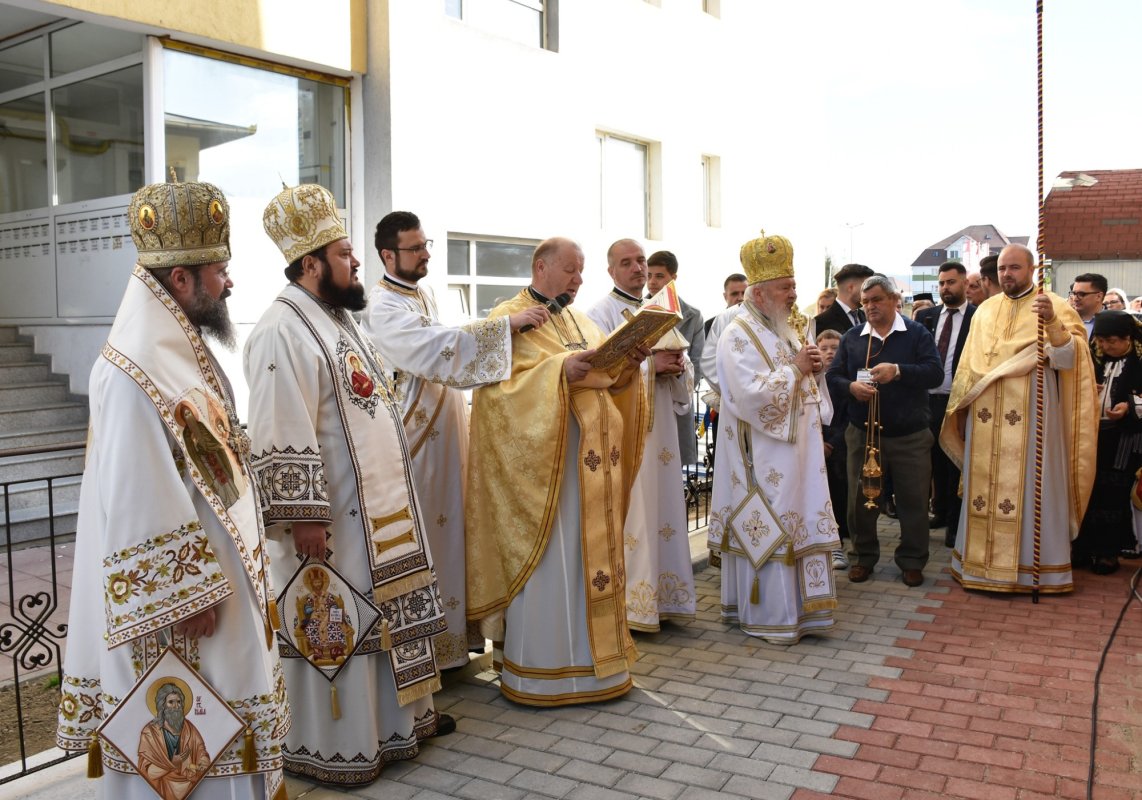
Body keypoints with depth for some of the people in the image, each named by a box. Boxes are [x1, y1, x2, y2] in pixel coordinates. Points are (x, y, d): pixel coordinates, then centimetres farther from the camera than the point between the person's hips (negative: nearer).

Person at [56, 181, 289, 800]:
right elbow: (138, 504, -24)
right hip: (175, 589, -9)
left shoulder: (181, 350, 7)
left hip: (214, 569, 9)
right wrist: (185, 598, -20)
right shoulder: (134, 374, -23)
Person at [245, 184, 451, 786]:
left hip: (375, 505, 9)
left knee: (385, 610, 17)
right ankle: (330, 746, 18)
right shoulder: (282, 332, -18)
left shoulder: (338, 318, 14)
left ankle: (396, 715, 33)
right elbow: (284, 440, -22)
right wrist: (304, 517, -23)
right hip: (331, 516, -9)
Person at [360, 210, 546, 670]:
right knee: (421, 535, -2)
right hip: (416, 438, -9)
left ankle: (453, 627, 25)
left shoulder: (425, 294, 13)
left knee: (450, 526, 14)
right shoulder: (382, 307, -16)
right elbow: (439, 347, -27)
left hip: (446, 430, 9)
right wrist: (509, 322, -29)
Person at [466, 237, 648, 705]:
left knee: (594, 555, 11)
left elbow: (608, 382, 19)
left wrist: (628, 367, -2)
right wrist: (559, 370, -25)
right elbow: (497, 387, -16)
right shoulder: (508, 319, -4)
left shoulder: (581, 323, 19)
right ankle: (539, 671, 10)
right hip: (542, 459, -7)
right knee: (545, 564, -3)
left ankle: (594, 657, 23)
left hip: (593, 463, 7)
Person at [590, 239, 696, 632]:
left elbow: (684, 370, 16)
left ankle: (661, 598, 16)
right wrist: (650, 363, -18)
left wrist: (677, 365, -7)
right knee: (627, 515, -6)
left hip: (660, 429, 6)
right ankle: (627, 603, 2)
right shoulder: (601, 313, -3)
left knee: (662, 508, 8)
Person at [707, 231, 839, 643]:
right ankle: (770, 616, 9)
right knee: (767, 531, -2)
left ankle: (798, 607, 22)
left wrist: (815, 367, 0)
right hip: (764, 458, -9)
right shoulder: (738, 337, -13)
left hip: (798, 450, 9)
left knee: (799, 525, 11)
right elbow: (753, 396, -24)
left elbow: (807, 387, 21)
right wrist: (795, 368, -15)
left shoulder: (787, 332, 14)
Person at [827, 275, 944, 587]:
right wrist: (851, 386, -17)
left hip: (910, 437, -2)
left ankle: (912, 561, 21)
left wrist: (898, 371, -25)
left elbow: (935, 373, -11)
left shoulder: (916, 333, -1)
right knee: (861, 500, 8)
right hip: (863, 434, 2)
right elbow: (833, 377, 4)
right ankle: (864, 557, 24)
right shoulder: (851, 338, 7)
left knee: (914, 500, 5)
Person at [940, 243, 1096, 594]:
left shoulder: (1054, 306, -1)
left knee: (1030, 486, -1)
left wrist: (1053, 323, -31)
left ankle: (1034, 565, 9)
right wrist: (960, 408, 14)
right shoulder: (985, 311, 13)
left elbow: (1071, 357, -15)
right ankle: (983, 561, 16)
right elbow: (969, 364, 16)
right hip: (986, 419, 4)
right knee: (984, 486, 7)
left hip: (1030, 417, -4)